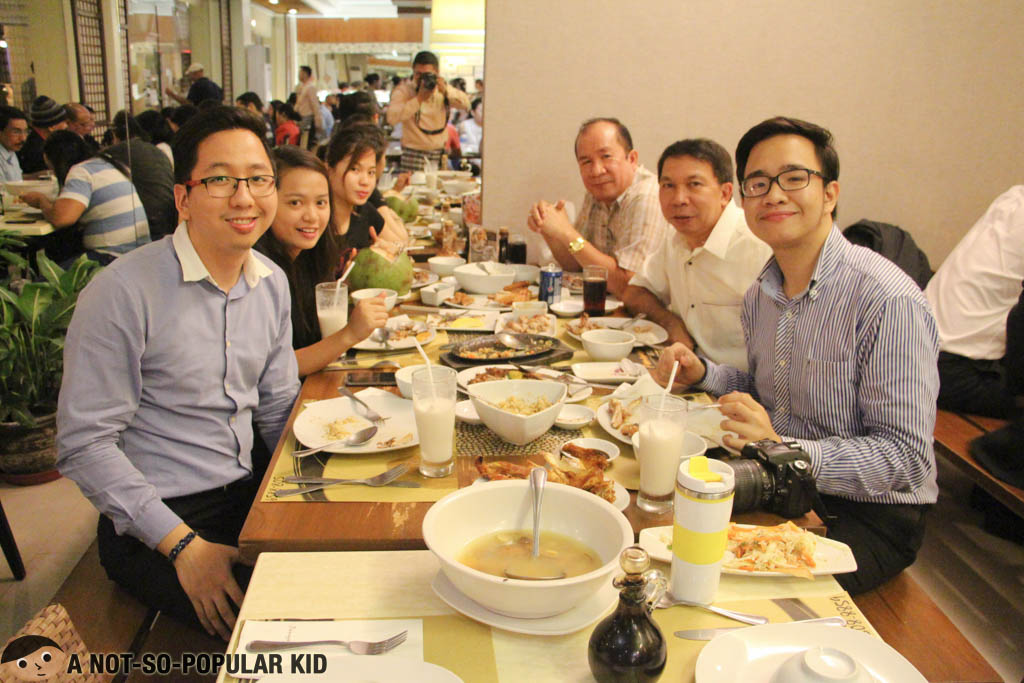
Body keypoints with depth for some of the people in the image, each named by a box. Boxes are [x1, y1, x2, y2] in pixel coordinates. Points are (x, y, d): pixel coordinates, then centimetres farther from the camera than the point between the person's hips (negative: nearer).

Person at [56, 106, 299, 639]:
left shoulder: (272, 283, 5)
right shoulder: (122, 292, -16)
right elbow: (84, 446, -15)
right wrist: (183, 544, -18)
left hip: (247, 496, 6)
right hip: (150, 527, -6)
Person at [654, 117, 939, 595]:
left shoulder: (890, 301, -21)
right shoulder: (759, 296, 4)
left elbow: (906, 457, -22)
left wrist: (782, 449, -34)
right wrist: (702, 374, 0)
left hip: (869, 515, -6)